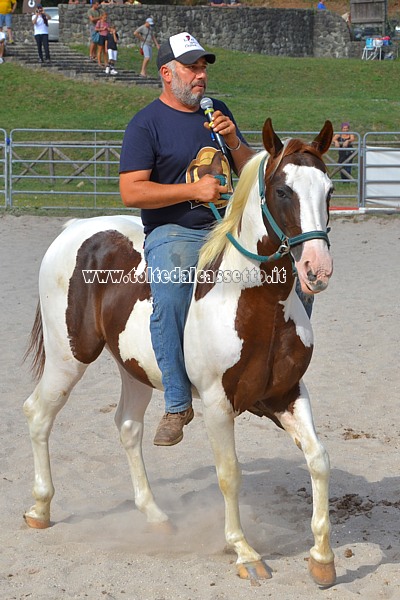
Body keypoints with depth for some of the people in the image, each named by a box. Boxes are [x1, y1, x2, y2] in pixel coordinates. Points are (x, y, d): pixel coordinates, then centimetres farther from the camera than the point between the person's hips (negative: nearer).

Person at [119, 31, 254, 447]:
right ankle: (177, 405, -22)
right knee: (169, 300, -31)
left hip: (225, 226, 6)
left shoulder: (217, 112, 16)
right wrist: (193, 190, -18)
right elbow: (131, 192, -12)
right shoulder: (146, 124, -3)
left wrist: (233, 141, -2)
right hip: (172, 233, -6)